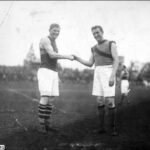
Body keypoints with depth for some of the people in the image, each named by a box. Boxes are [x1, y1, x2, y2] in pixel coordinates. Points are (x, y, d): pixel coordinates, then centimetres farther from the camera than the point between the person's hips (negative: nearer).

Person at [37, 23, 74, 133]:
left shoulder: (53, 43, 22)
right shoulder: (45, 40, -8)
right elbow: (52, 55, -21)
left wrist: (57, 76, 21)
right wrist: (68, 57, -13)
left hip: (52, 74, 9)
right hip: (45, 73, -9)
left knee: (51, 99, 4)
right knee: (45, 98, -17)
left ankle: (47, 124, 8)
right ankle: (41, 125, -11)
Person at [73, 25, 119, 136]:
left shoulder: (111, 44, -1)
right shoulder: (94, 48, 18)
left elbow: (116, 61, -10)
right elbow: (90, 64, 18)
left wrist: (112, 76, -21)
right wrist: (77, 58, 6)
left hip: (109, 73, -5)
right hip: (98, 74, 6)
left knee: (110, 101, -12)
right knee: (100, 100, 0)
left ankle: (111, 127, -2)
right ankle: (103, 126, 6)